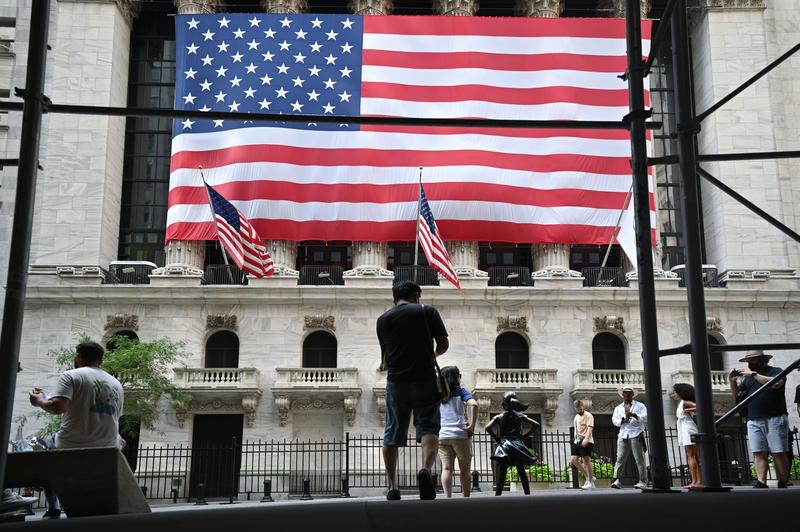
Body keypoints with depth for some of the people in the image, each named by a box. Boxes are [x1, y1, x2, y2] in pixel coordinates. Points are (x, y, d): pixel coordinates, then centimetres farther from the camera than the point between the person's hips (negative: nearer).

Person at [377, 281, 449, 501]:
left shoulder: (383, 319, 11)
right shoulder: (427, 312, 3)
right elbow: (443, 344, 2)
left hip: (396, 382, 3)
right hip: (424, 380, -2)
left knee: (392, 434, 8)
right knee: (428, 427, 0)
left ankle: (392, 487, 7)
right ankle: (426, 469, -27)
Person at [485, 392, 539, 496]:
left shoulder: (499, 417, 4)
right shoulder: (520, 416, 7)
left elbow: (488, 427, -8)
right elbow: (535, 425, 3)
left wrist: (496, 438, 3)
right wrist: (524, 436, 6)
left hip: (504, 445, -1)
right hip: (518, 445, 1)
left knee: (502, 472, -3)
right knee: (521, 471, 7)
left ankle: (498, 495, -9)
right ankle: (528, 494, 6)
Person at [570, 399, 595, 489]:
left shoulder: (588, 416, -5)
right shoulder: (576, 417, 20)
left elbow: (590, 428, -18)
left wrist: (586, 439, -31)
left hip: (586, 442, -8)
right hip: (577, 441, 8)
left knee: (586, 460, -8)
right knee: (573, 460, -1)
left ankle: (590, 482, 2)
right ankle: (589, 477, 11)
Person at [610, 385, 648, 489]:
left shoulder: (640, 406, 11)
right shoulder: (618, 408, 20)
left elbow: (645, 418, -4)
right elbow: (614, 420, 8)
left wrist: (634, 415, -18)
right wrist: (622, 420, -12)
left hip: (636, 435, -2)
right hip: (623, 436, 2)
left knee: (640, 459, -2)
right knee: (620, 459, -6)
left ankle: (643, 482, 3)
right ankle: (616, 480, -8)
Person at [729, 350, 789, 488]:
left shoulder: (776, 371, 7)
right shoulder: (747, 377, 22)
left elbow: (776, 383, -14)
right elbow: (737, 396, 24)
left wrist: (753, 374, -12)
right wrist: (732, 382, 7)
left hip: (775, 419, -4)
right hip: (754, 421, 4)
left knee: (779, 453, -5)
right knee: (759, 453, -4)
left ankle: (782, 484, -2)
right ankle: (761, 483, -8)